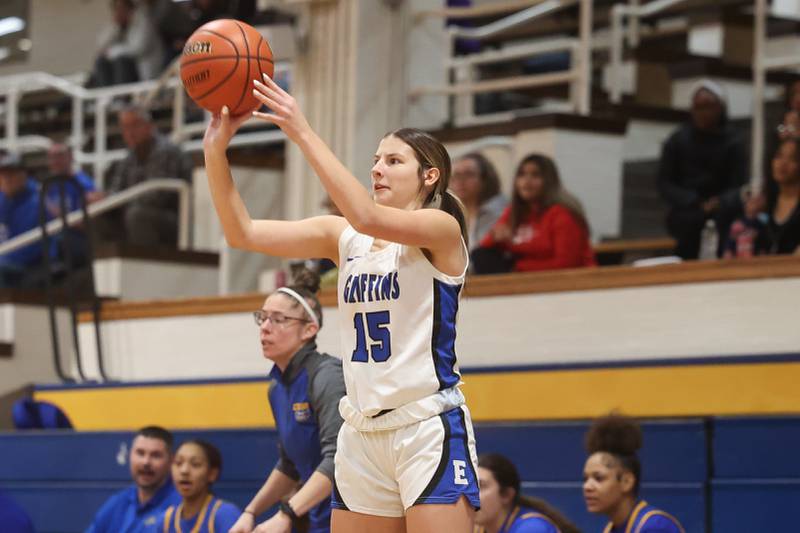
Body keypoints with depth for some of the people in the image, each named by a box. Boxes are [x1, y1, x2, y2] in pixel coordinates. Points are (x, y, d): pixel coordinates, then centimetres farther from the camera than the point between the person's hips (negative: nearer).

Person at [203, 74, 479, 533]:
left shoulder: (442, 230, -6)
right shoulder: (344, 237, 10)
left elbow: (367, 216, -26)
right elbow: (242, 232, 3)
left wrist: (303, 133, -27)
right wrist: (215, 150, -11)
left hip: (429, 429, -6)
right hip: (362, 434, 6)